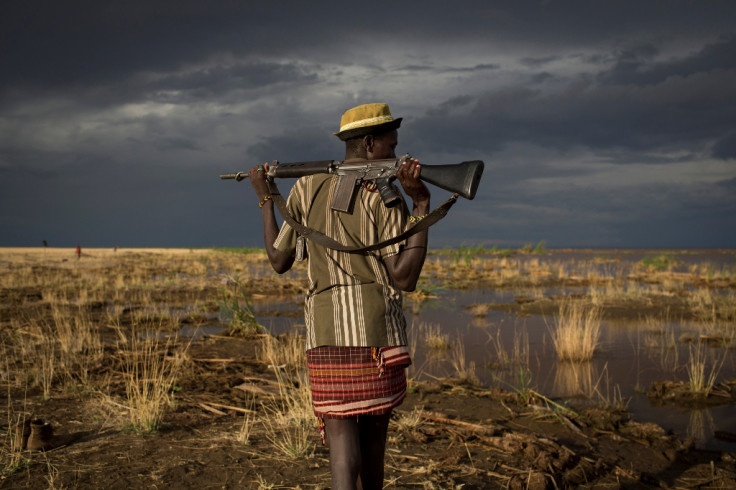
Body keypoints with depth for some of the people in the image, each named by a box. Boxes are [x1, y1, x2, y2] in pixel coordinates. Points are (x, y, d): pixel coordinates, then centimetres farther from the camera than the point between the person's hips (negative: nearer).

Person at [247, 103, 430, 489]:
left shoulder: (306, 187, 8)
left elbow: (278, 261, 17)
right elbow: (404, 279, -11)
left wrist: (265, 199, 29)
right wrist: (422, 205, -11)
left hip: (325, 333, 2)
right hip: (377, 331, -2)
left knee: (342, 437, -3)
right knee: (374, 426, 19)